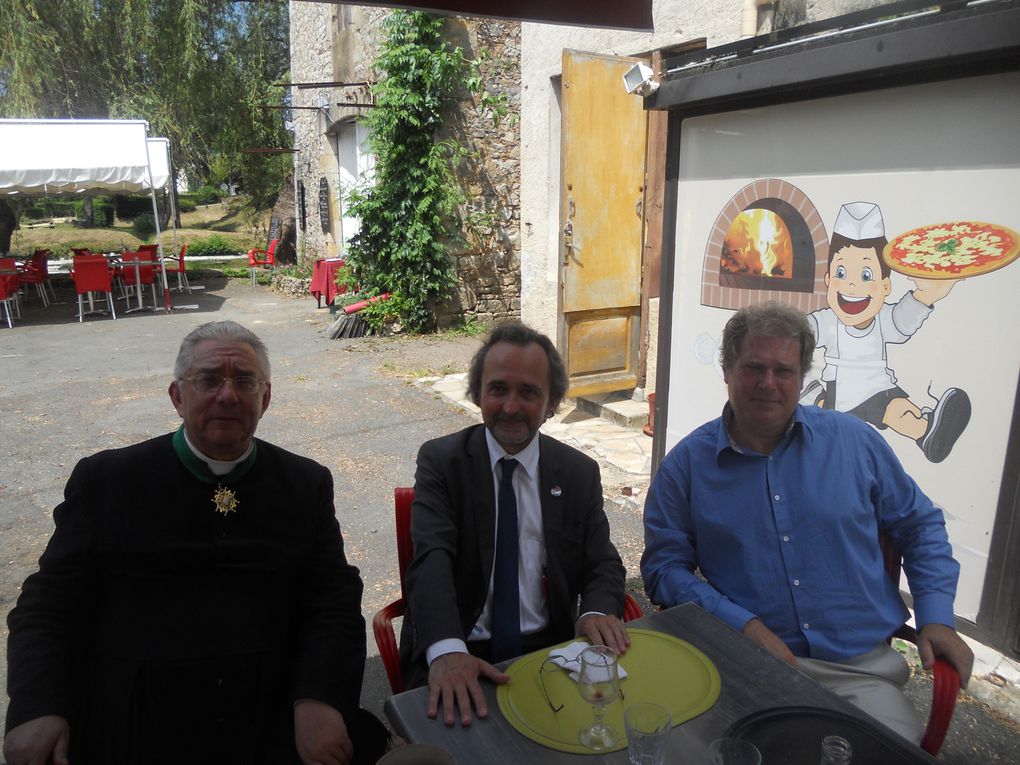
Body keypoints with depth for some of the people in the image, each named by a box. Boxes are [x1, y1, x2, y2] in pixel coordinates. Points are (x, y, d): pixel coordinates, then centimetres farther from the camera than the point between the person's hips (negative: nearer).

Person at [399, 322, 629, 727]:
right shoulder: (440, 460, -3)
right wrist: (447, 650, -34)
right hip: (459, 655, -1)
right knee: (444, 724, -27)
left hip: (550, 652, 2)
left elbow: (603, 564, 6)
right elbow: (432, 558, -16)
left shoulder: (580, 473, 5)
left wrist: (598, 611, -19)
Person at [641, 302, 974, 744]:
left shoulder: (855, 441, 5)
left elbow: (920, 525, 16)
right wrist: (744, 624, -13)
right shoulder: (685, 465, -1)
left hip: (860, 668, 3)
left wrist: (936, 618, 4)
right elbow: (663, 567, -1)